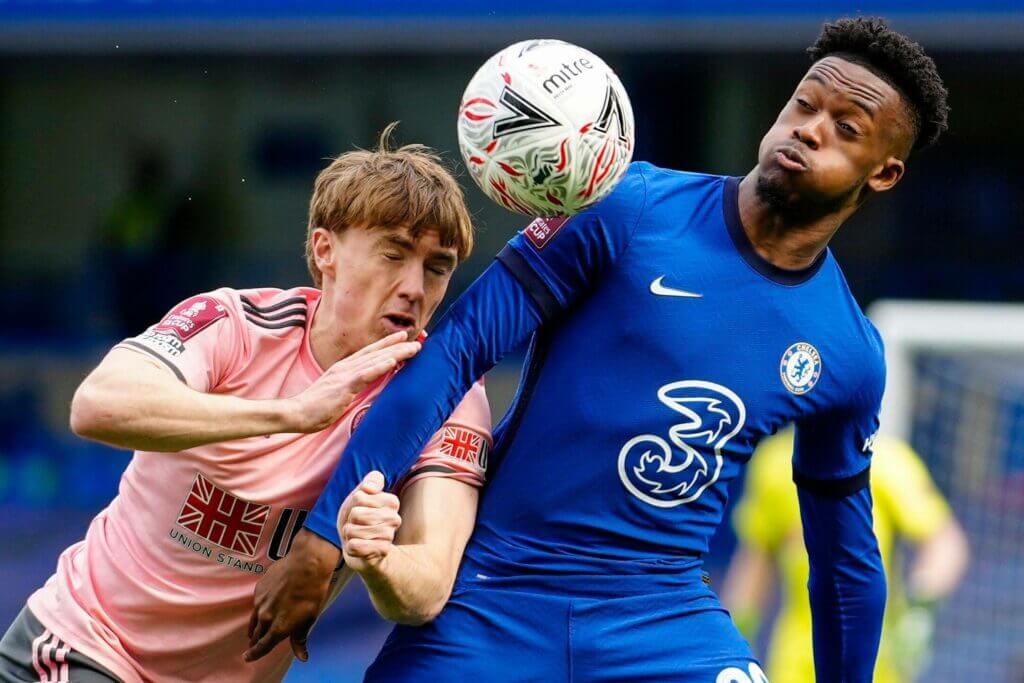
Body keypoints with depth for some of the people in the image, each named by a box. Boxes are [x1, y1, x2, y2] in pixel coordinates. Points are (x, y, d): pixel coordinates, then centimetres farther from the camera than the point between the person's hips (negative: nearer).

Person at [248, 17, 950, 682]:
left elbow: (847, 558, 15)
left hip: (666, 620, 2)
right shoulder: (632, 209, -8)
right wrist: (323, 537, -15)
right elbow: (457, 350, -10)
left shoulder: (850, 357, 2)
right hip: (490, 602, -2)